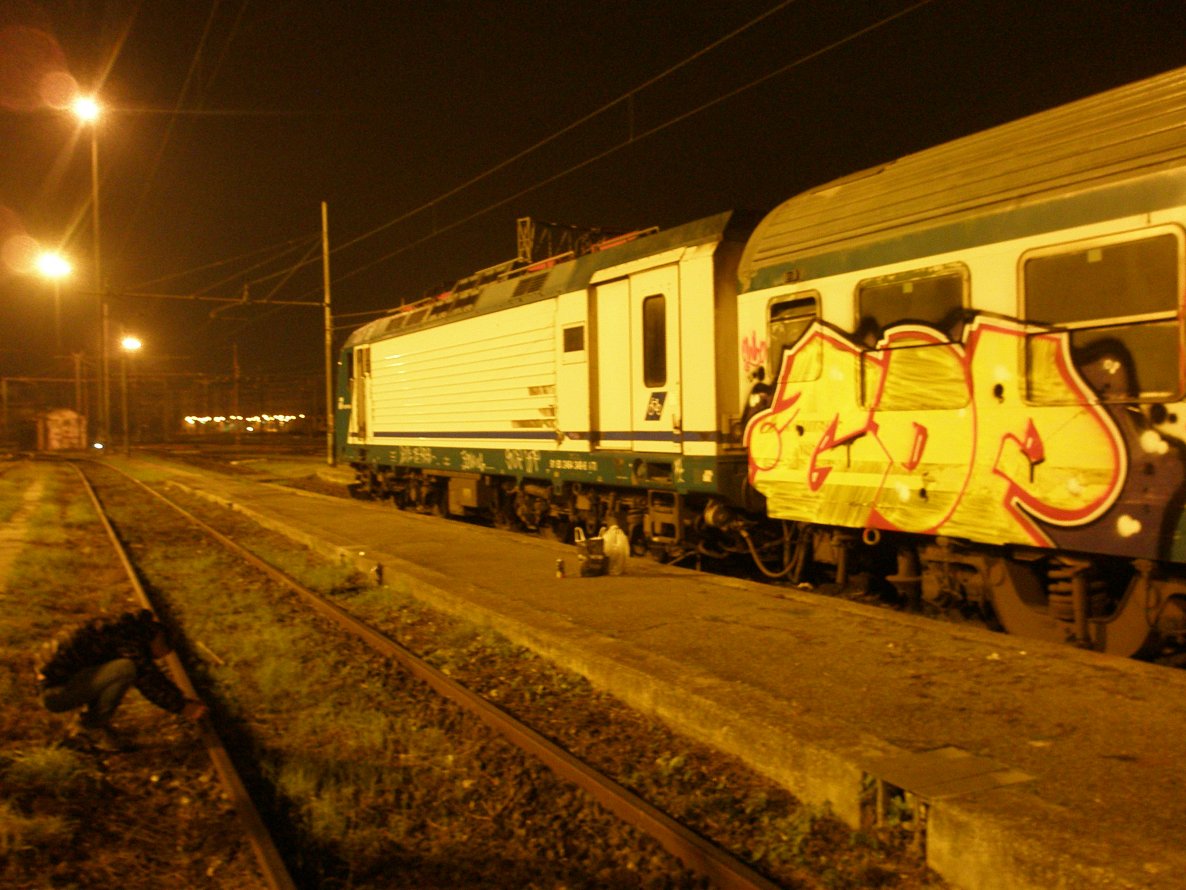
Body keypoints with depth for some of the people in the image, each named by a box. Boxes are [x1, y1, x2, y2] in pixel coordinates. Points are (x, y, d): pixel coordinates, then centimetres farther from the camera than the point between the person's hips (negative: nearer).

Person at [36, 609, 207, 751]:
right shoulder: (127, 636, -18)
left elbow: (150, 673, 22)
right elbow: (148, 682, -18)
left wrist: (183, 700, 20)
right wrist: (182, 707, -7)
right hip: (54, 691, -10)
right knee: (126, 669, -25)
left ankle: (84, 731, 14)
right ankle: (93, 728, -5)